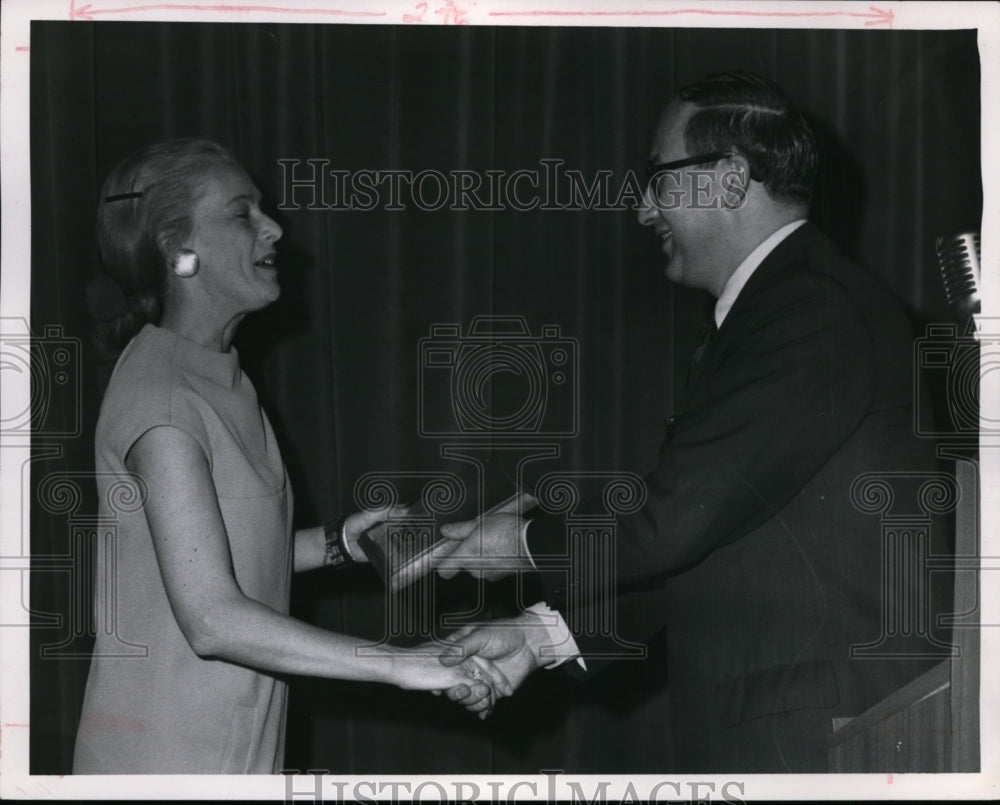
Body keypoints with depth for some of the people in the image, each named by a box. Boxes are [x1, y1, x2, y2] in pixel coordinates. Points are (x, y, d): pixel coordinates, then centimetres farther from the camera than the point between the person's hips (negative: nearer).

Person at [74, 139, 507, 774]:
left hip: (233, 749, 9)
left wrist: (335, 544, 1)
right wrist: (401, 664, -28)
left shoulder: (221, 379, 10)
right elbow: (211, 618, -27)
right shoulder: (161, 400, -20)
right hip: (167, 761, -9)